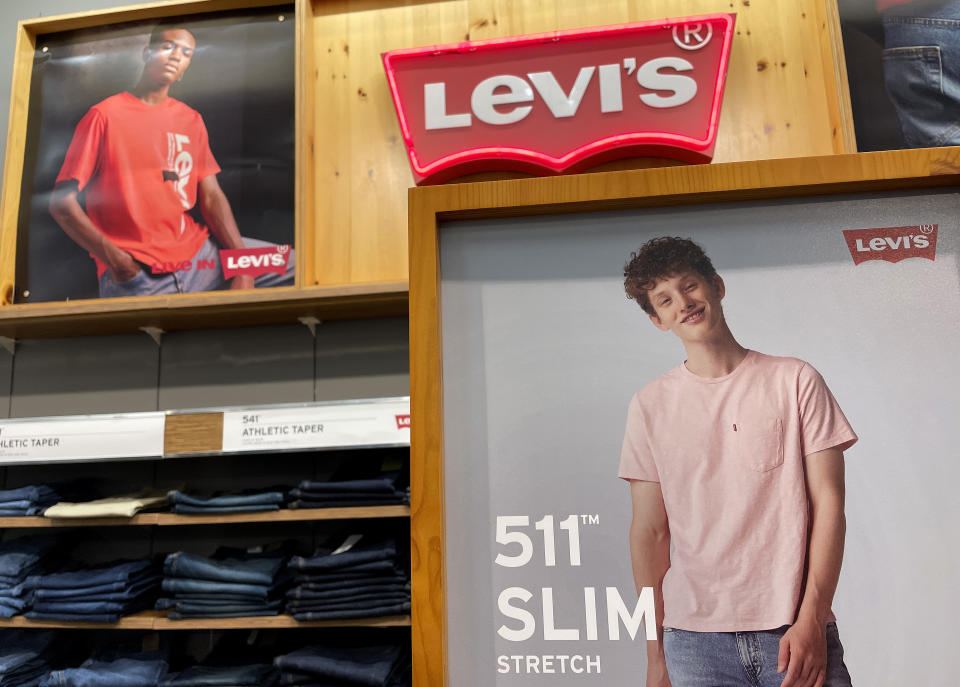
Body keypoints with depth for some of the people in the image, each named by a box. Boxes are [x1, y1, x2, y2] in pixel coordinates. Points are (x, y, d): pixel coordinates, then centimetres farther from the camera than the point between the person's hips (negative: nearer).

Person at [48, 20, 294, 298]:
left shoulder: (192, 120, 15)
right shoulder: (104, 115, 0)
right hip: (134, 274, -4)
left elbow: (211, 196, 8)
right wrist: (115, 260, -18)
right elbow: (62, 202, -3)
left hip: (198, 254, 4)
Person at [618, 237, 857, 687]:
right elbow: (650, 532, 3)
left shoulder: (795, 381, 1)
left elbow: (828, 505, -1)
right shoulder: (650, 405, 2)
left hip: (795, 634, 0)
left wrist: (811, 621, -9)